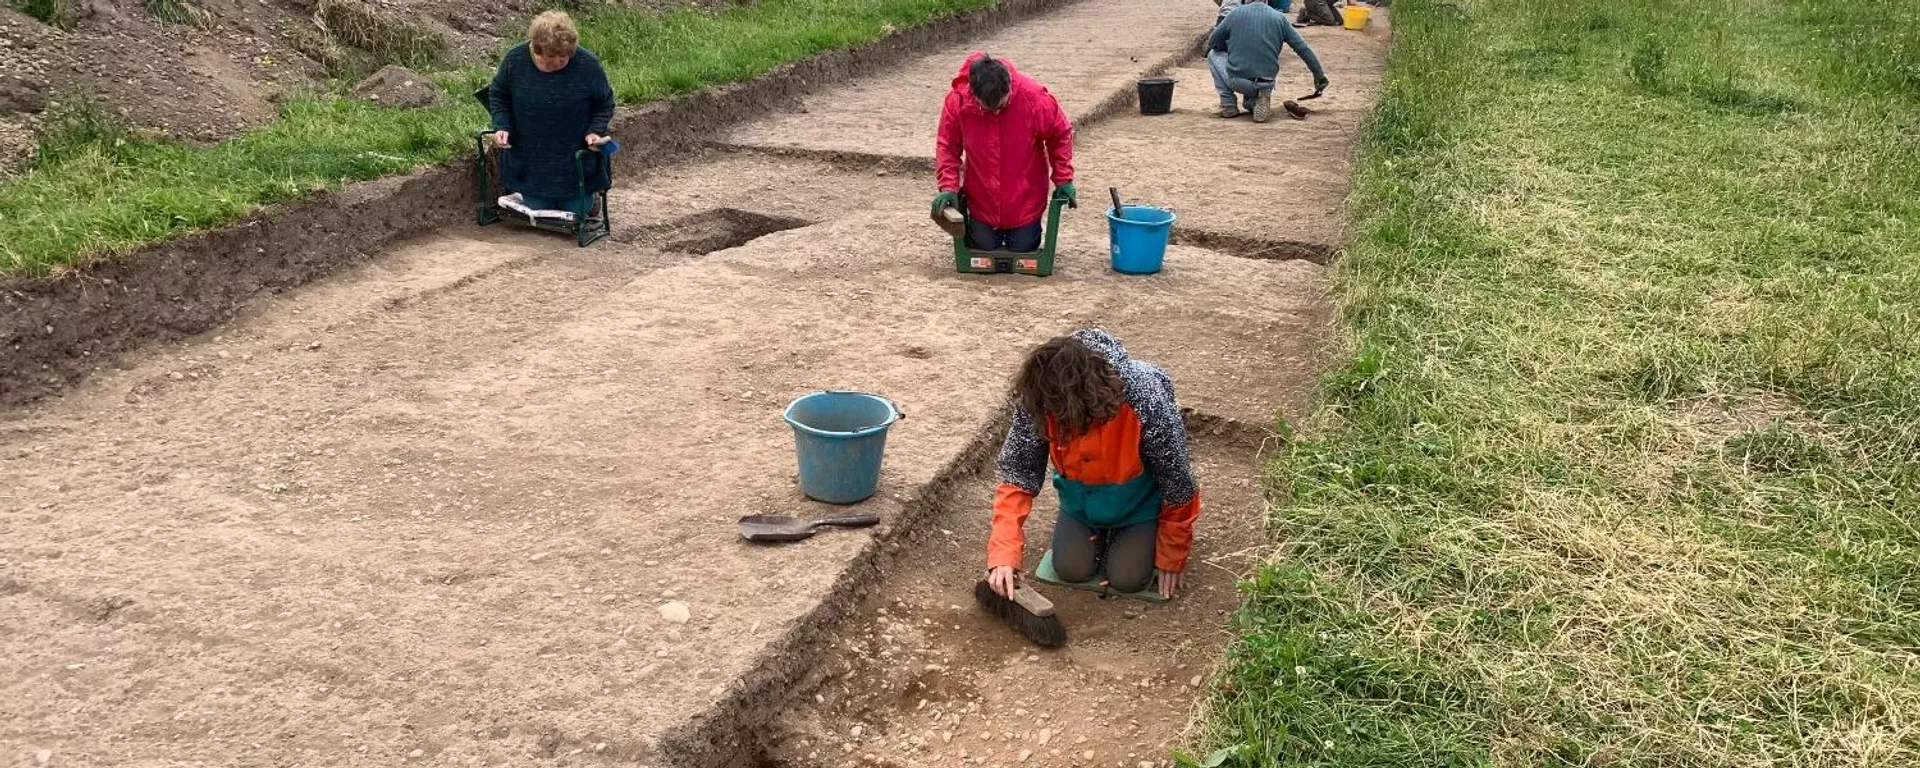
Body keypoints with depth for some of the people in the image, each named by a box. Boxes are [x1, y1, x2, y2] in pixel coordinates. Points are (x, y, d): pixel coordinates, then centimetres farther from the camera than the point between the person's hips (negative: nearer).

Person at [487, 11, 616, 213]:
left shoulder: (588, 65, -18)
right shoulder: (515, 60, -14)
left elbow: (604, 105, -3)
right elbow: (498, 96, 3)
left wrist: (595, 131, -20)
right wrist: (501, 126, -12)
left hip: (576, 166, -1)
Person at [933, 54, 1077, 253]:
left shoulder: (1034, 97, -23)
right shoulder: (957, 100, -21)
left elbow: (1061, 135, -7)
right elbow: (947, 146, -6)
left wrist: (1063, 180, -7)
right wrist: (948, 187, -15)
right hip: (982, 200, 1)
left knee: (1023, 249, 8)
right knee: (983, 247, 7)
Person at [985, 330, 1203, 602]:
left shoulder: (1145, 402, -40)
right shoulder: (1038, 399, -32)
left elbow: (1177, 483, -24)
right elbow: (1017, 473, -21)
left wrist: (1171, 558, -12)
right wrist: (1003, 552, -31)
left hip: (1138, 501, -3)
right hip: (1081, 498, 3)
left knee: (1126, 578, -7)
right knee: (1071, 569, -2)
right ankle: (1100, 530, 27)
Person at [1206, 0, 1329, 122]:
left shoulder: (1236, 13, 5)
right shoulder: (1279, 18, 7)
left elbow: (1211, 42, 13)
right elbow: (1303, 49, 7)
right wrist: (1319, 75, 16)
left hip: (1236, 82, -2)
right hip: (1266, 84, 2)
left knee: (1214, 54, 26)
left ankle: (1228, 105, 12)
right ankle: (1254, 102, 3)